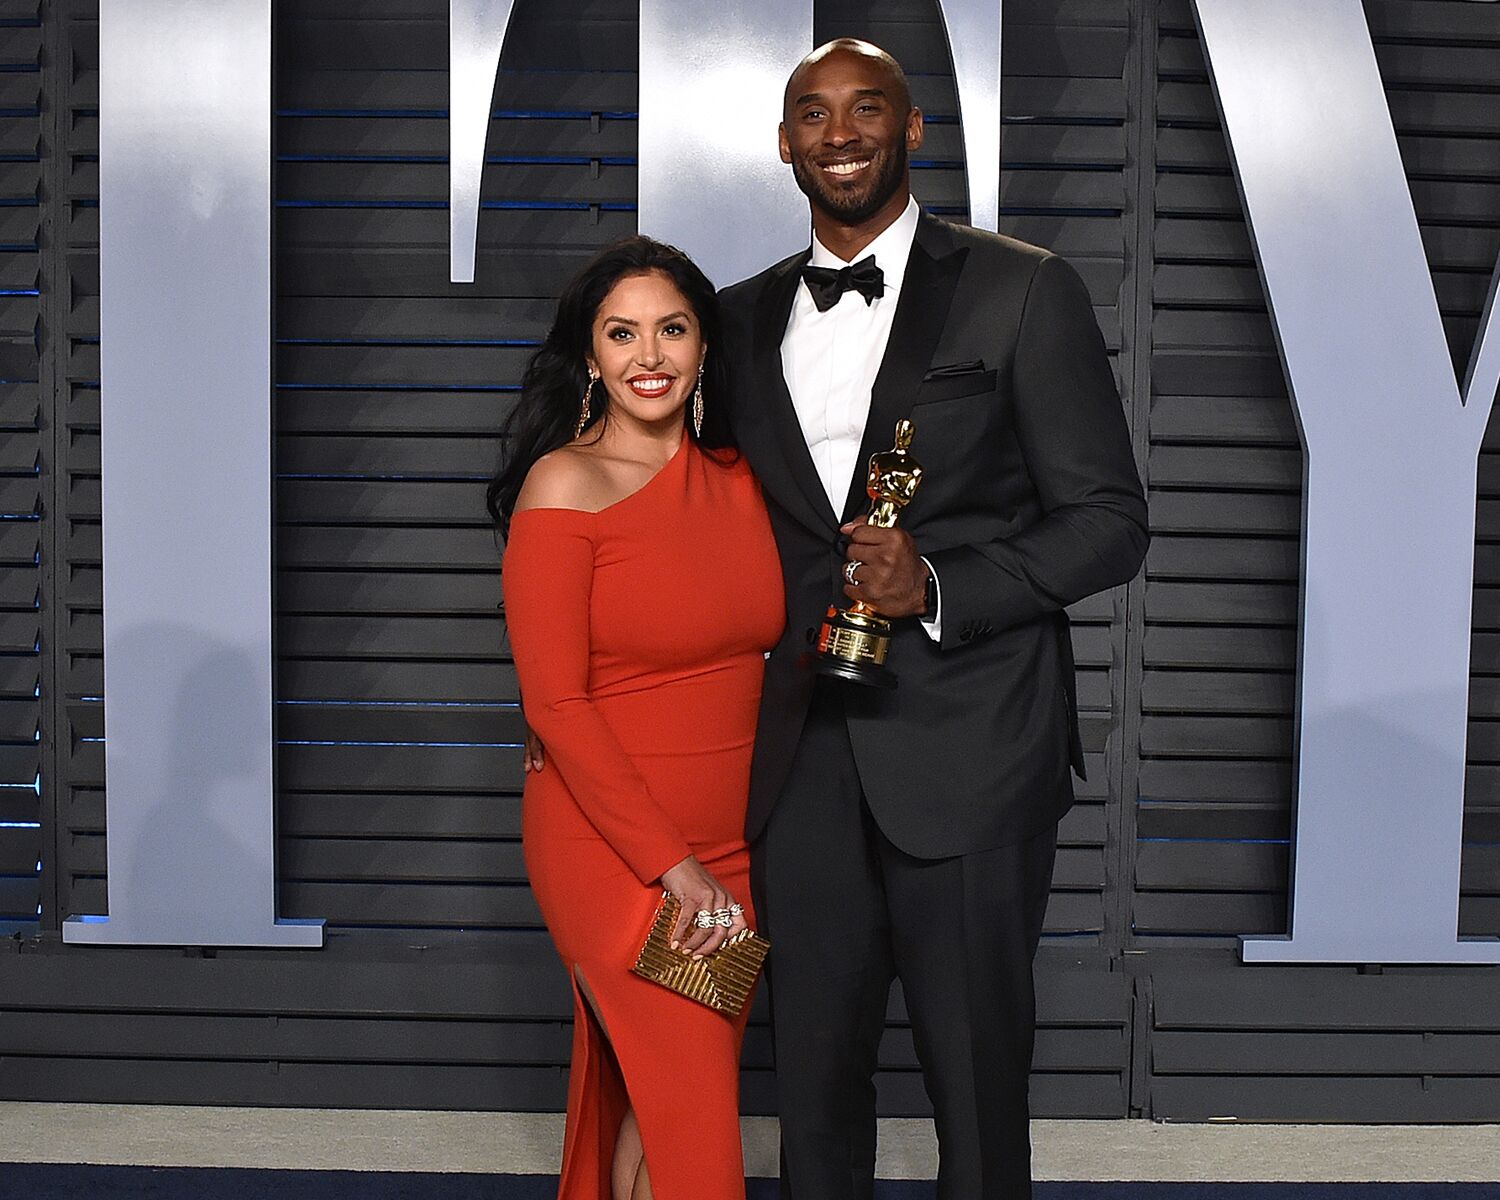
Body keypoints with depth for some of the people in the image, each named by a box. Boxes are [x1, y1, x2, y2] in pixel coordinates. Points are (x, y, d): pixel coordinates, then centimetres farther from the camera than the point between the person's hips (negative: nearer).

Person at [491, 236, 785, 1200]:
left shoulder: (739, 479, 5)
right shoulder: (565, 486, -10)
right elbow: (557, 703, -14)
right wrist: (673, 866, -15)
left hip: (734, 845, 5)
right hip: (611, 848, -5)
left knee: (647, 1096, 15)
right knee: (690, 1117, -3)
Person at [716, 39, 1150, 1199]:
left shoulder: (1022, 291, -2)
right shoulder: (747, 317, 13)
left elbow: (1109, 520, -4)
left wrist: (939, 586, -18)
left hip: (967, 752, -4)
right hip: (804, 758, 4)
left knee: (976, 1079, 6)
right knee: (813, 1071, 12)